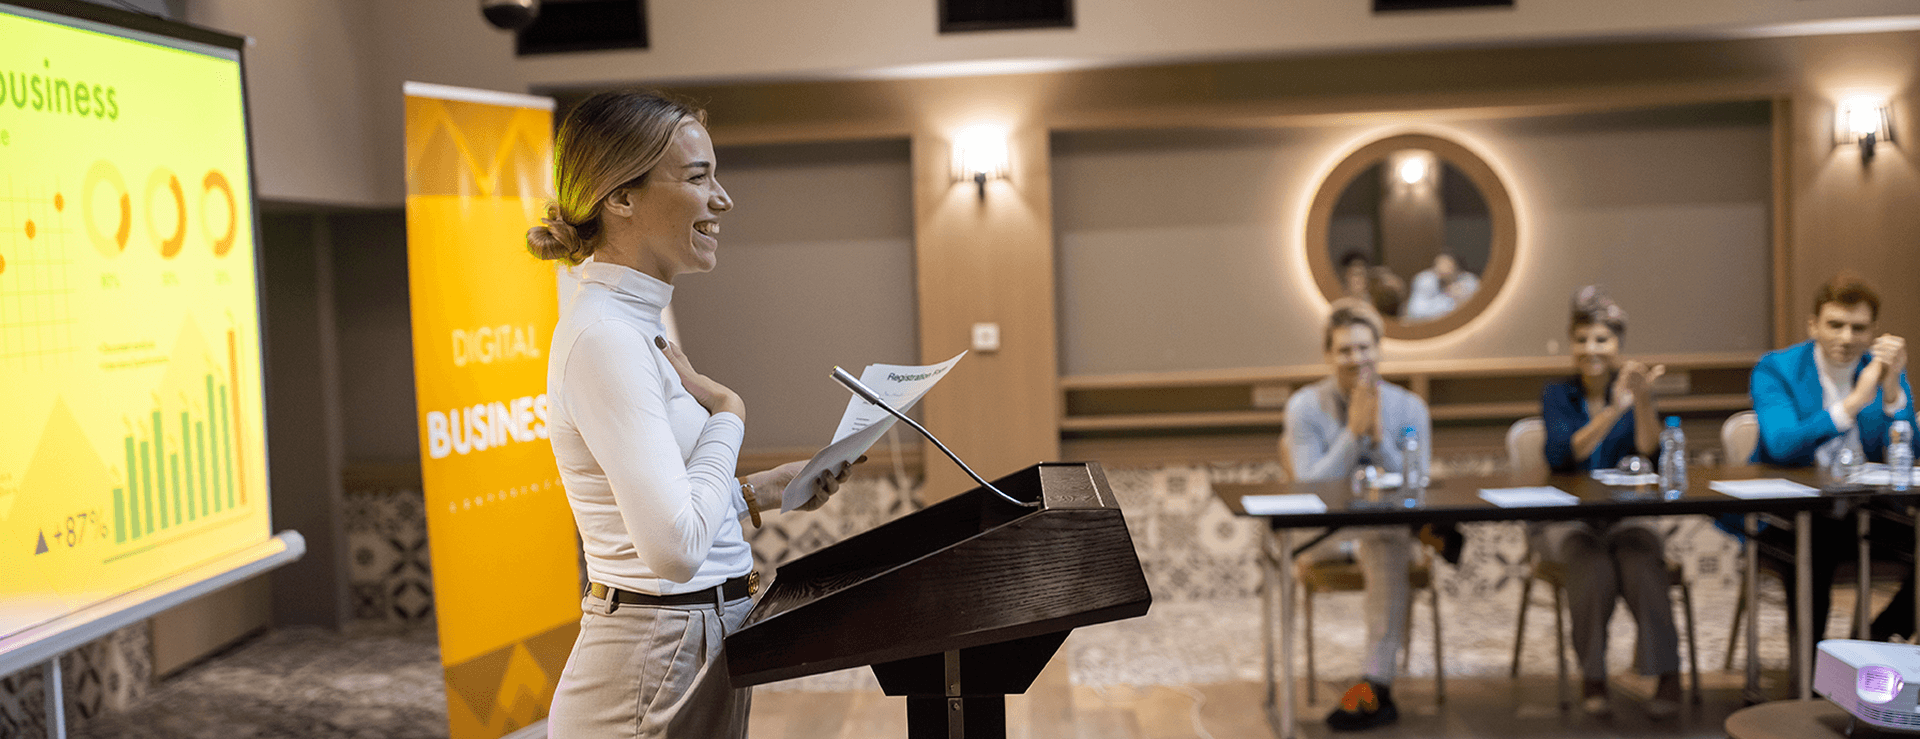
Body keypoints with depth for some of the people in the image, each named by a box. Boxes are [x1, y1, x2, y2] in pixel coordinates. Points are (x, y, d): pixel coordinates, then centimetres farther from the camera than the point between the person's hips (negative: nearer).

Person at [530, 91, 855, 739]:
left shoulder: (634, 326, 12)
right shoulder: (603, 338, -20)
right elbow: (675, 548, -27)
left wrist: (762, 492, 10)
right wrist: (727, 412, -15)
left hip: (701, 637, 10)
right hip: (656, 667, -10)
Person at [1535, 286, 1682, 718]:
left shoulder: (1634, 391, 6)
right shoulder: (1557, 396, 2)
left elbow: (1650, 452, -9)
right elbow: (1562, 456, -16)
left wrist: (1642, 403, -25)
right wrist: (1614, 411, -27)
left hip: (1626, 515, 1)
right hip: (1565, 519, -1)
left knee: (1640, 557, -32)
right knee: (1592, 562, -33)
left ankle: (1667, 677, -30)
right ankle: (1592, 678, -21)